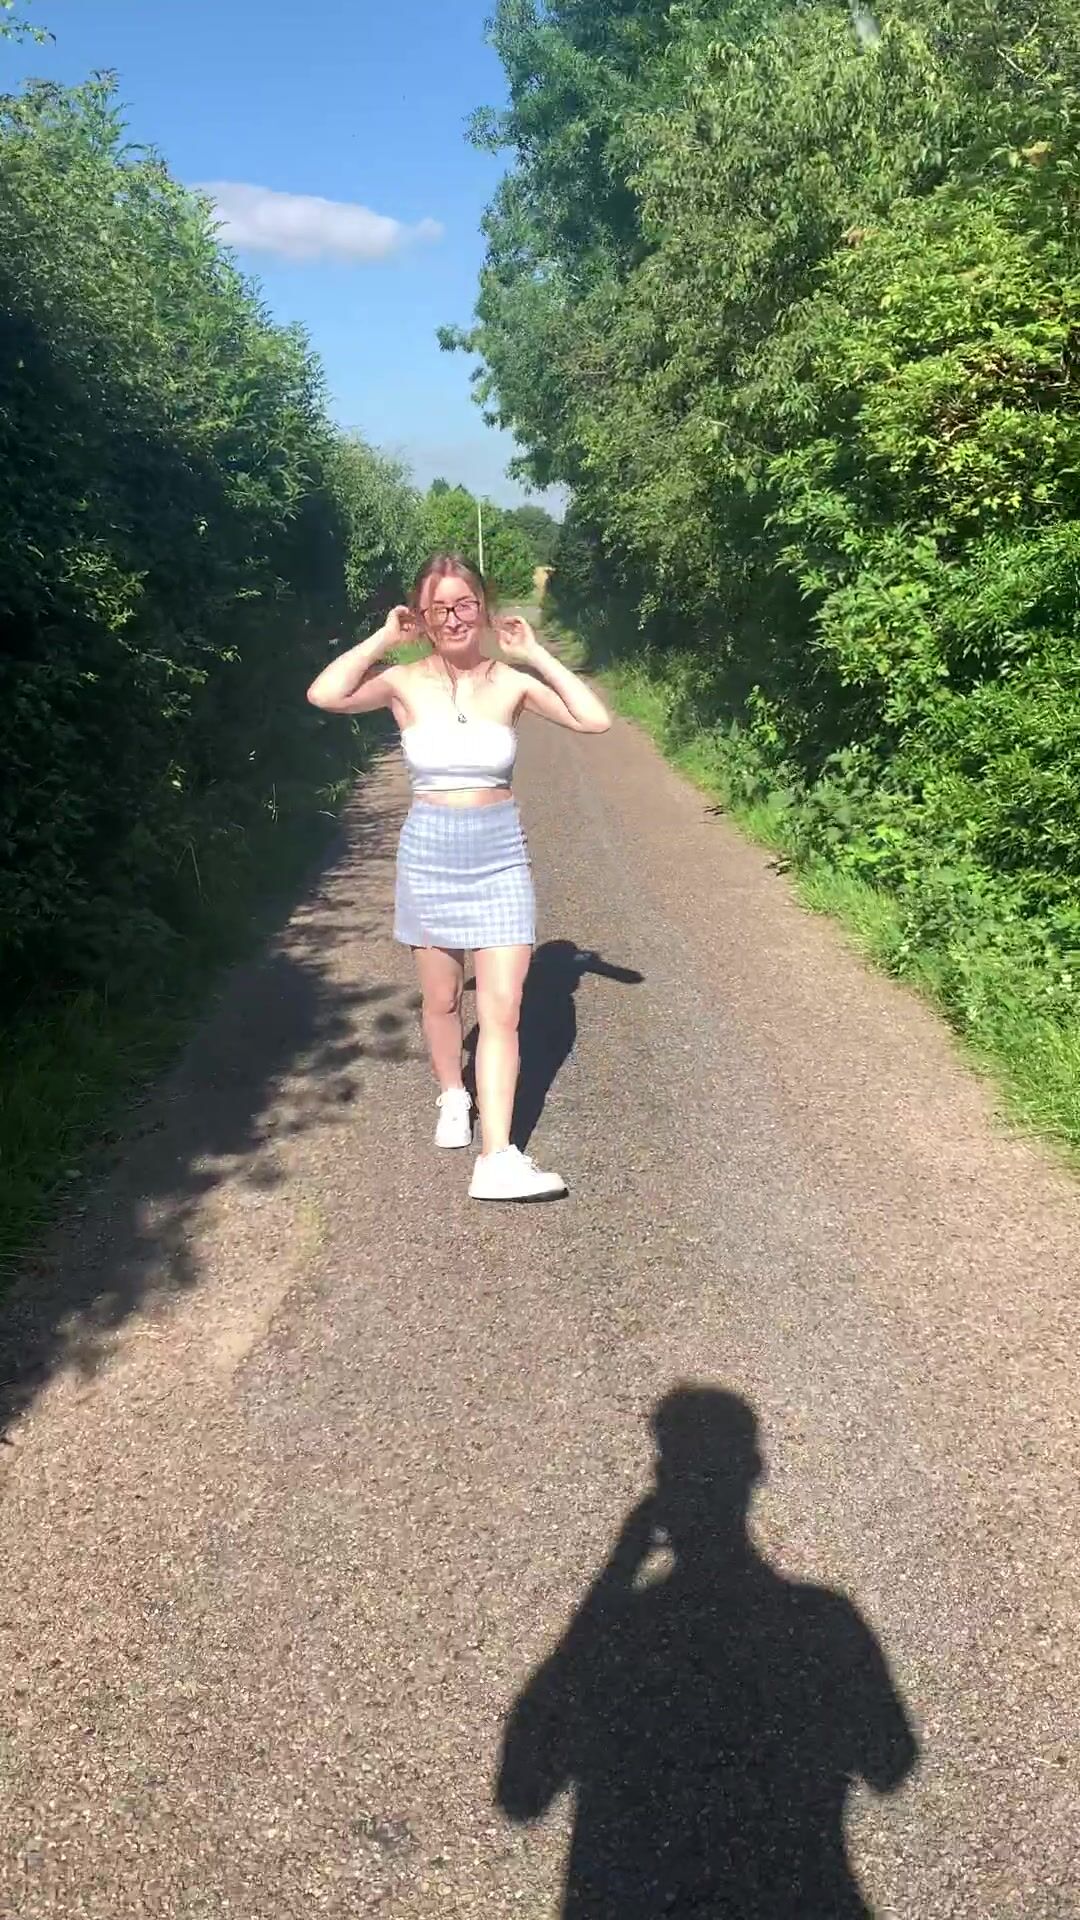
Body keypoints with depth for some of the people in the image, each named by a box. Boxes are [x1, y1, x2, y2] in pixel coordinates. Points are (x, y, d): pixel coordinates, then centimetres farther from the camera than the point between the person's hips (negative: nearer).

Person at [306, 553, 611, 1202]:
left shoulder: (512, 681, -2)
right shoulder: (406, 682, -4)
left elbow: (595, 719, -12)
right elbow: (325, 695, -21)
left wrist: (536, 653, -8)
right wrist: (384, 638, -11)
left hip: (501, 856, 0)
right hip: (429, 853, 0)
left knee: (503, 1009, -6)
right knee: (443, 999, 15)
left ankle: (498, 1160, -7)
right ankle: (453, 1096, 42)